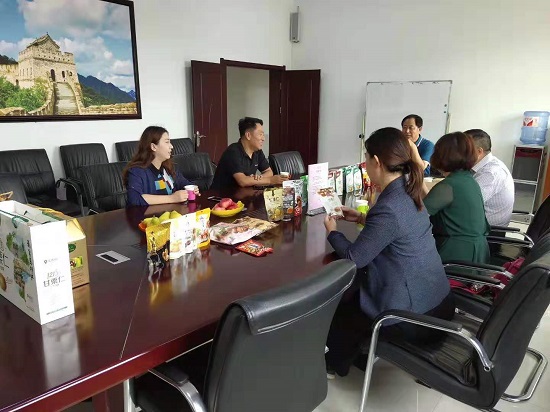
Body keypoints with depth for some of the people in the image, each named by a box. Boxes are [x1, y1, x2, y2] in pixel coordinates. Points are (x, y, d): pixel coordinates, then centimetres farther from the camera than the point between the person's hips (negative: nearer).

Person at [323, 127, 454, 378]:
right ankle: (353, 353, 40)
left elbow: (354, 258, -18)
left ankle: (335, 364, 40)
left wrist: (332, 232, -1)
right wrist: (362, 219, 15)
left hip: (416, 316, -8)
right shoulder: (408, 192, 1)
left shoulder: (389, 207, -27)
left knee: (339, 306, 14)